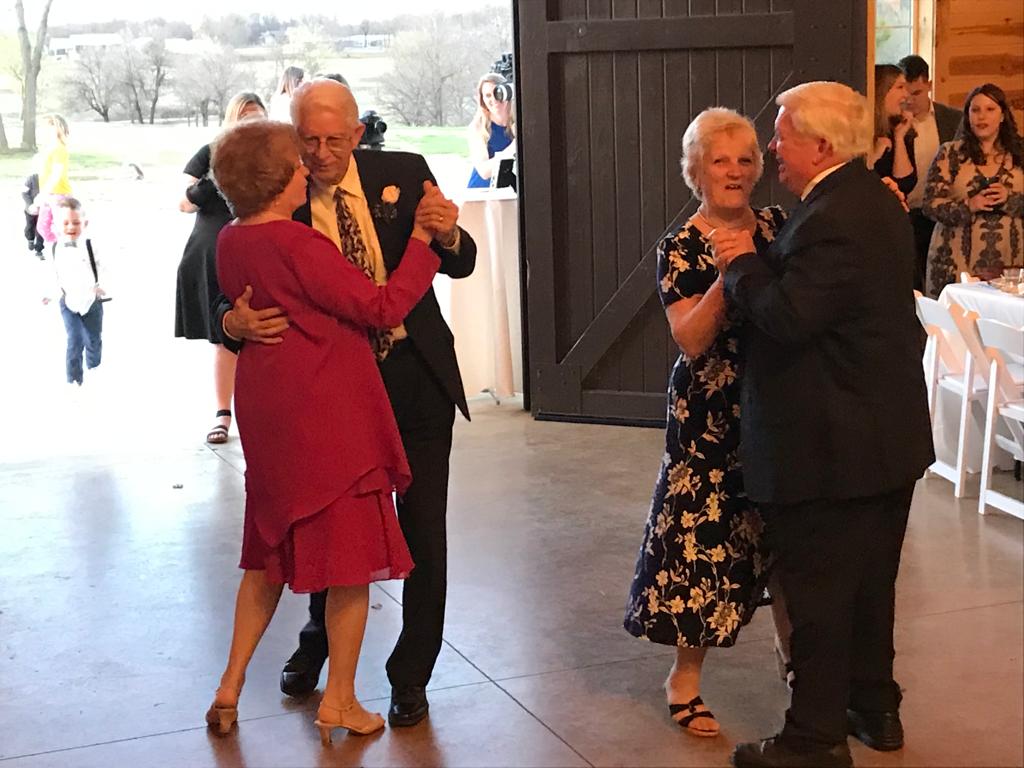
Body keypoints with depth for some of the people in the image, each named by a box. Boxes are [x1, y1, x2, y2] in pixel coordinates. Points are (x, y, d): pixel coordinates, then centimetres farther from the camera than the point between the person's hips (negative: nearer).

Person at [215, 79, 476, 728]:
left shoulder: (404, 174, -5)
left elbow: (460, 266, -3)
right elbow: (235, 295, -4)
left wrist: (448, 236, -26)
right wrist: (236, 321, -28)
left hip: (415, 375, 0)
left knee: (422, 531, 3)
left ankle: (411, 676, 21)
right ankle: (318, 641, 43)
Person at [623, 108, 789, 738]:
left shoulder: (778, 227, 6)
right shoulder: (682, 249, -7)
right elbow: (691, 339, -16)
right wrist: (729, 274, -28)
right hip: (711, 417, -4)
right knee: (703, 535, 0)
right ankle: (686, 678, 14)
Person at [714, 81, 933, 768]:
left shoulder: (833, 218, -23)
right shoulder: (876, 199, 10)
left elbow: (786, 317, -28)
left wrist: (743, 265, -12)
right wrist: (763, 263, 2)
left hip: (833, 447, -10)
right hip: (889, 435, 10)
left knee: (818, 591, 1)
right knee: (870, 582, 21)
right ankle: (875, 707, 35)